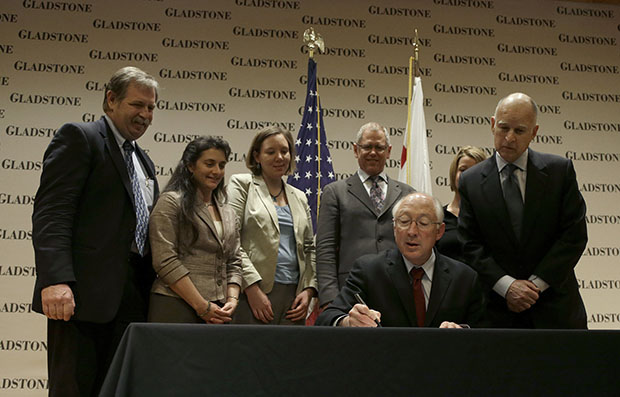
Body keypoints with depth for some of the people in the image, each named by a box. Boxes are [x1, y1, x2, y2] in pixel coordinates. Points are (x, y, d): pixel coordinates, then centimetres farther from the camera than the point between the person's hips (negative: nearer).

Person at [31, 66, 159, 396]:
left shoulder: (144, 162, 24)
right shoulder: (78, 137, 0)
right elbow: (51, 211, -12)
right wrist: (55, 280, -24)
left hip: (133, 295, 7)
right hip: (86, 290, -7)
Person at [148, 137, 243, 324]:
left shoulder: (229, 214, 18)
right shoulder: (171, 202, -3)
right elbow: (166, 261, -11)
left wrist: (232, 300, -2)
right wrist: (202, 306, -13)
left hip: (217, 312, 6)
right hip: (176, 309, -5)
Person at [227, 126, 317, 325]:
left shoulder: (299, 197, 21)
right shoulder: (242, 184, 5)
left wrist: (308, 290, 5)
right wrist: (252, 288, -14)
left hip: (294, 295, 5)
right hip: (255, 293, -4)